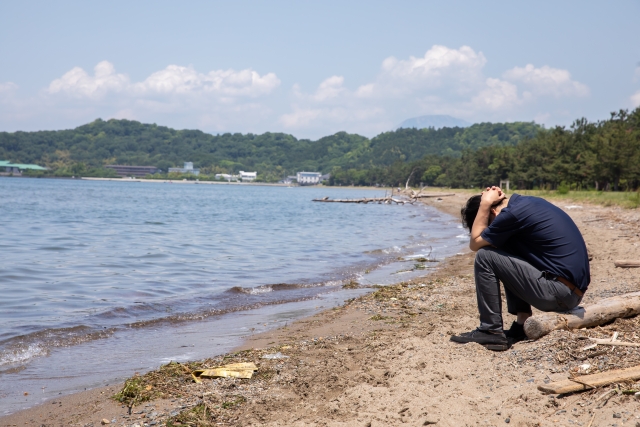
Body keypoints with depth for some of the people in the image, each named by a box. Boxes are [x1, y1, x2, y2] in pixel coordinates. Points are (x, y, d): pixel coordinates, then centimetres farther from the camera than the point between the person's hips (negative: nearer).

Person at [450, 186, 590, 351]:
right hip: (574, 288, 10)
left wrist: (485, 204, 2)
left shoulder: (513, 213, -12)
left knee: (485, 257, -7)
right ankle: (522, 325, 13)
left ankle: (491, 331, -1)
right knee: (508, 258, 21)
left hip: (560, 293, -10)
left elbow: (475, 243, -3)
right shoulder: (527, 203, 15)